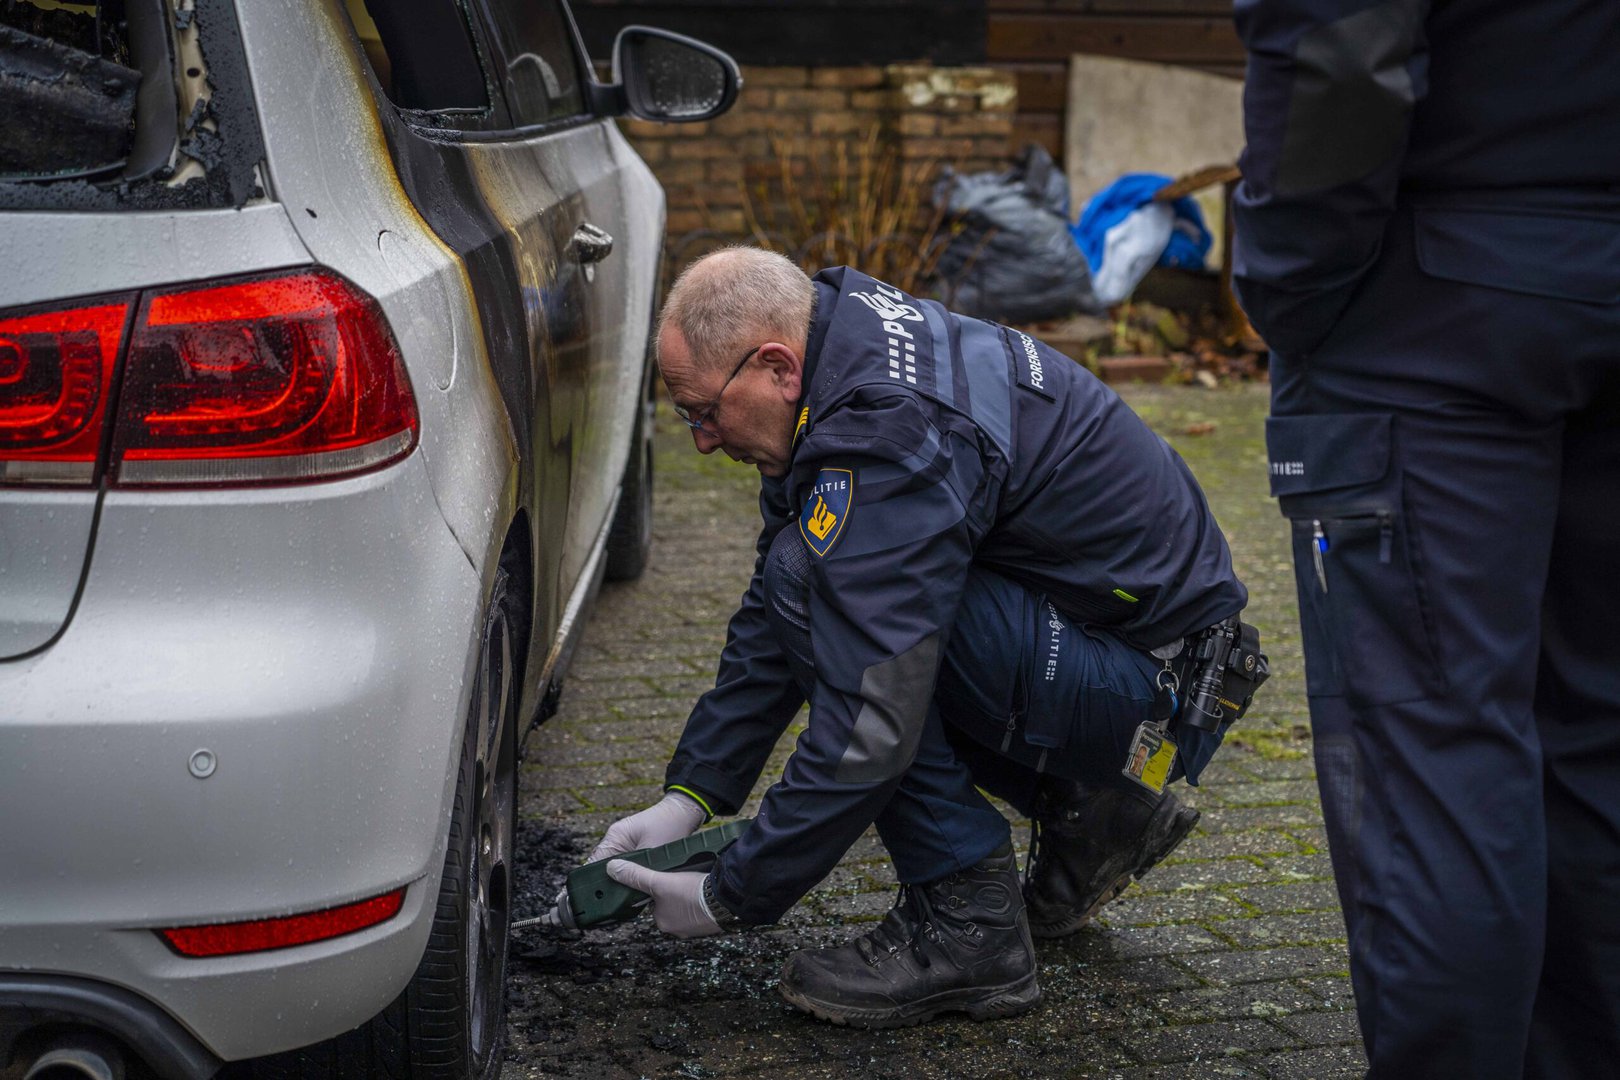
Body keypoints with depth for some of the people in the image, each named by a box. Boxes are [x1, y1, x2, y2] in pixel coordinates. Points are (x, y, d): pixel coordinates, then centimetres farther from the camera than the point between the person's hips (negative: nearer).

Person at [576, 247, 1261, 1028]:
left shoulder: (890, 436, -26)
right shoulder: (851, 343, 4)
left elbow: (870, 729, -27)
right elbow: (769, 622, 12)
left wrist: (731, 898, -16)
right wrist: (687, 797, 6)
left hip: (1159, 698, -10)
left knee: (817, 589, -20)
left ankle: (967, 925, -11)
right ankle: (1093, 815, 17)